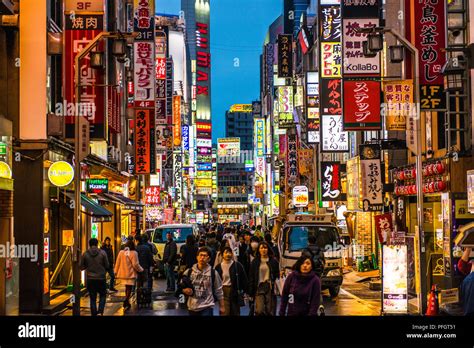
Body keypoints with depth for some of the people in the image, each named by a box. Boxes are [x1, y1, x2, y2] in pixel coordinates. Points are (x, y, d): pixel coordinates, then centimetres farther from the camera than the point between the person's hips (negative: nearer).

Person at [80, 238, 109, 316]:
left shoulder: (85, 254, -3)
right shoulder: (102, 253, -7)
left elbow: (81, 267, 2)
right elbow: (107, 266, -3)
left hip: (90, 279, 1)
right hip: (101, 278, -1)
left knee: (92, 298, 10)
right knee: (103, 295, 15)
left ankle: (94, 314, 10)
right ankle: (100, 312, -2)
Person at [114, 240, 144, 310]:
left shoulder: (121, 252, 3)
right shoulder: (133, 253, -11)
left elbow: (117, 263, 6)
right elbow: (135, 264, -12)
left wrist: (116, 272, 16)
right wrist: (141, 269, 4)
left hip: (123, 273, 5)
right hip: (130, 274, -5)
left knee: (127, 288, 18)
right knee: (129, 288, 0)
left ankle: (127, 302, 23)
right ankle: (126, 301, -9)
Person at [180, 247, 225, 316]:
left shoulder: (213, 273, -4)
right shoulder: (189, 272, 1)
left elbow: (219, 291, 3)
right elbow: (181, 287, 11)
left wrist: (221, 306, 5)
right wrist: (185, 290, -12)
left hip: (207, 307, -3)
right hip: (192, 307, 3)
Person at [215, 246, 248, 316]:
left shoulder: (237, 265, -2)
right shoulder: (218, 267, 1)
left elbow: (244, 279, 1)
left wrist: (244, 291, -4)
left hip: (235, 291, 0)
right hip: (223, 291, 0)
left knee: (235, 312, 10)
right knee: (225, 312, -7)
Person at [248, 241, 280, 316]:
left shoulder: (274, 262, 4)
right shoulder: (255, 262, 6)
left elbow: (277, 276, 6)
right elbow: (251, 278, 7)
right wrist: (251, 293, 2)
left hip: (270, 288, 0)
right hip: (259, 288, 0)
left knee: (270, 311, 1)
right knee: (260, 311, -14)